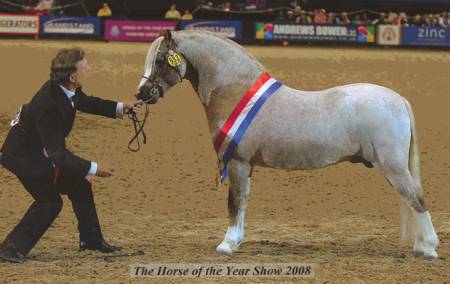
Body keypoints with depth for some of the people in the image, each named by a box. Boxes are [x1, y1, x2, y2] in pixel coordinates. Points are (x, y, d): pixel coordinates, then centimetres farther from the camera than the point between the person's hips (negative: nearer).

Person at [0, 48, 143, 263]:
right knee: (50, 201, -10)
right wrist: (93, 169, -32)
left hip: (41, 150, 9)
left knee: (79, 186, 13)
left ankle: (91, 239, 28)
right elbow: (58, 154, -35)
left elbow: (85, 102, 14)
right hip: (23, 154, -9)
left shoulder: (66, 89, -11)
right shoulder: (50, 105, -38)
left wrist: (121, 108, 5)